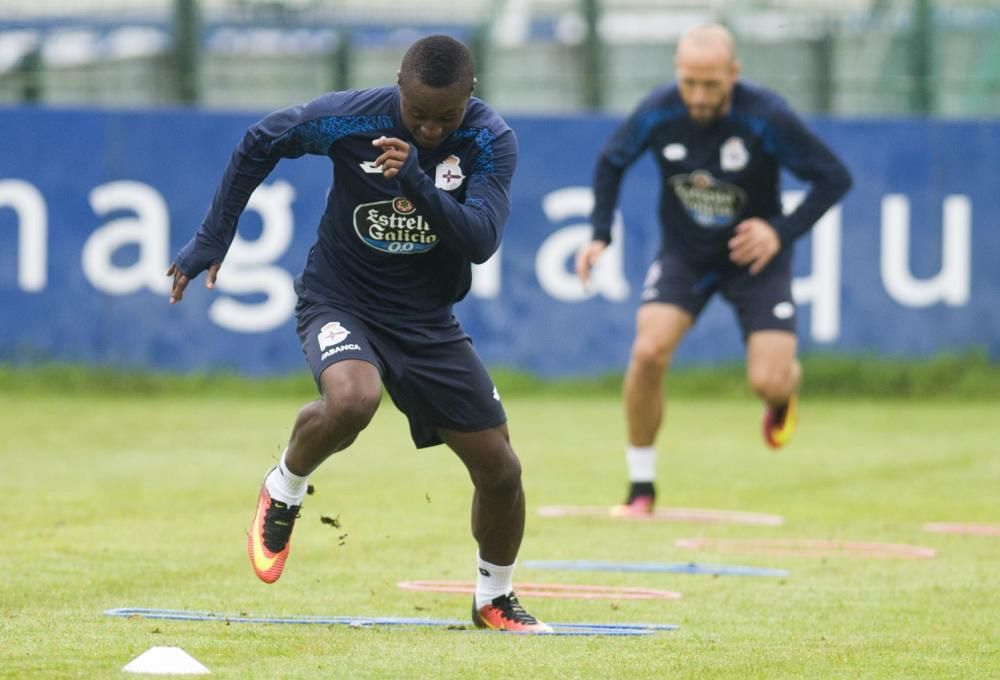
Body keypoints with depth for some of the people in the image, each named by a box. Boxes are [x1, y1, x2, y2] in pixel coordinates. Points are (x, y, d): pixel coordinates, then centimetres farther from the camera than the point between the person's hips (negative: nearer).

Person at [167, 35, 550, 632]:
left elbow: (481, 241, -26)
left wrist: (416, 182, -40)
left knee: (500, 469, 2)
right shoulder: (350, 118, -19)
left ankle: (495, 600, 28)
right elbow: (260, 144, -2)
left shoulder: (491, 140, -15)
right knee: (351, 399, -37)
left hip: (428, 321, 3)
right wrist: (213, 239, -2)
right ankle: (284, 492, -5)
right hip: (340, 302, -3)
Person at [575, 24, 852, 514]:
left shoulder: (766, 118, -24)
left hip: (754, 255, -2)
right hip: (683, 254, 2)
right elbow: (611, 162, 5)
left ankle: (784, 388, 29)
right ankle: (641, 487, -4)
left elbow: (834, 178, -14)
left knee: (768, 382, -14)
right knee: (648, 353, -21)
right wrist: (600, 234, -6)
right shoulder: (657, 114, -16)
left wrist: (784, 231, -24)